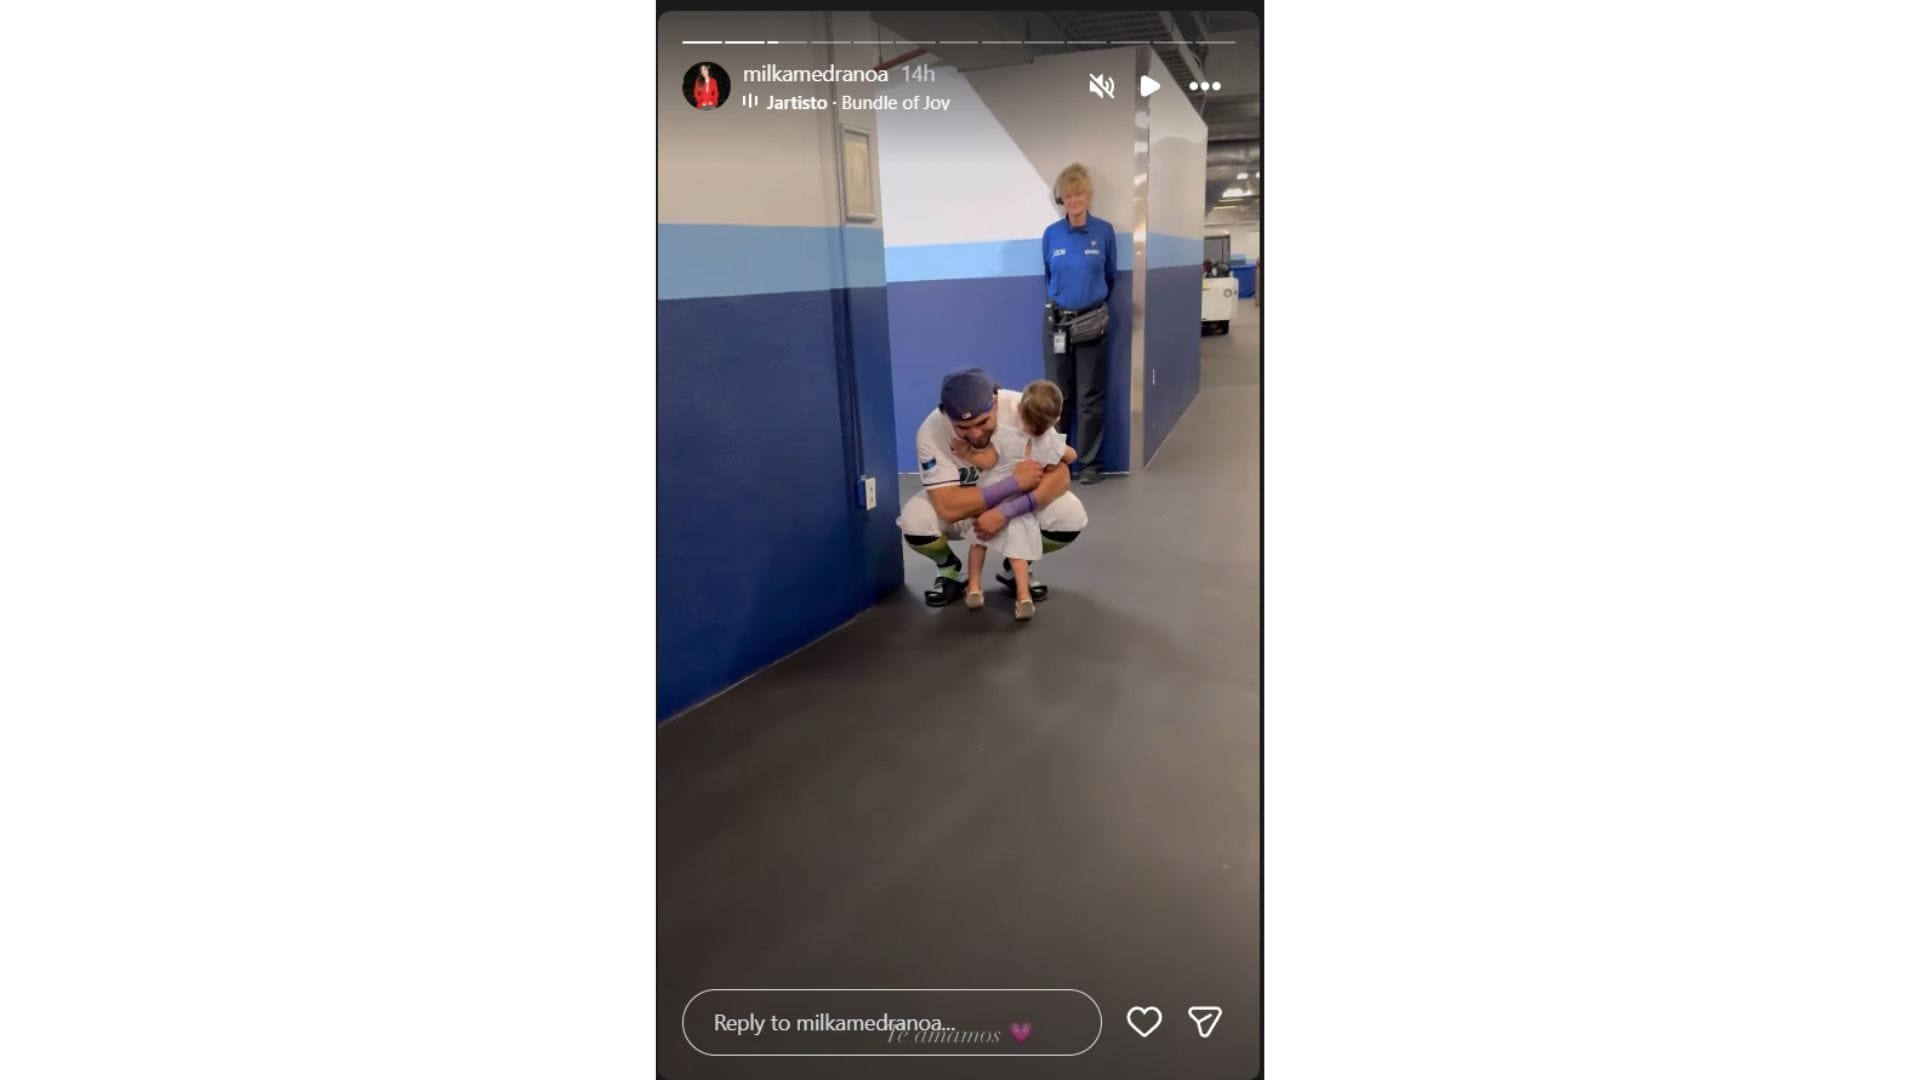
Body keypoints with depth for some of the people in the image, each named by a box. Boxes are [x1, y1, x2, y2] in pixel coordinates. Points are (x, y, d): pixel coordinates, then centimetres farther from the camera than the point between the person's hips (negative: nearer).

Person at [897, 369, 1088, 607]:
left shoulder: (1021, 409, -29)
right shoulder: (931, 433, -31)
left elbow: (1059, 475, -28)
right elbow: (949, 508, -36)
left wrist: (1006, 512, -39)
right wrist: (1013, 483, -38)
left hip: (1017, 504, 1)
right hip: (962, 507, -1)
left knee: (1070, 516, -27)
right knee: (915, 522, -31)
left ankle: (1015, 567, 5)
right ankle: (948, 570, 4)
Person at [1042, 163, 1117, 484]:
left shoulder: (1104, 232, -5)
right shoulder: (1051, 235, -1)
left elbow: (1109, 276, 8)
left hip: (1092, 323, -1)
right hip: (1057, 322, 1)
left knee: (1090, 395, 4)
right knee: (1058, 395, 8)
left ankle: (1090, 462, 13)